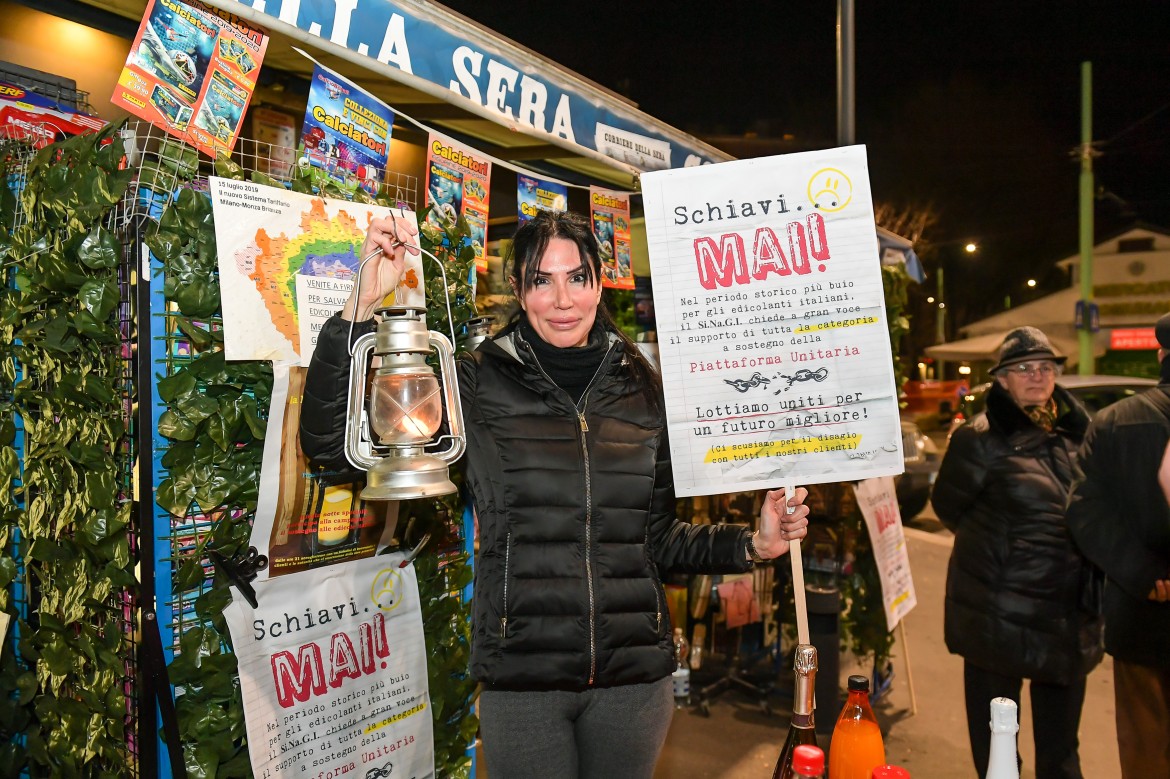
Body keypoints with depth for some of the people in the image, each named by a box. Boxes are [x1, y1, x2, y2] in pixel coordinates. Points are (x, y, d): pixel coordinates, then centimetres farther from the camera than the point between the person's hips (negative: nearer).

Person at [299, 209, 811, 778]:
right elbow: (329, 439, -13)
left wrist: (753, 544, -4)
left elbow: (657, 536, 10)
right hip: (522, 678, -2)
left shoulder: (642, 389, 3)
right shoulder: (479, 383, -6)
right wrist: (363, 304, -22)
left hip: (635, 675, 3)